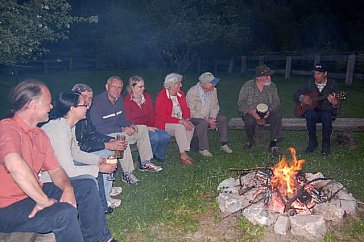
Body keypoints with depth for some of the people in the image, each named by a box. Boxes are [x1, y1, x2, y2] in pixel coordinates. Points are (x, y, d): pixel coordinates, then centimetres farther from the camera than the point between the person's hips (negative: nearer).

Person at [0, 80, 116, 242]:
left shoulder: (40, 135, 7)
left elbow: (55, 169, 9)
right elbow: (15, 165, -42)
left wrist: (68, 188, -13)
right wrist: (45, 201, -33)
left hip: (34, 192, 9)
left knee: (87, 186, 6)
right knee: (65, 212, -31)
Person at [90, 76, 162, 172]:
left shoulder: (120, 99, 5)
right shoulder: (97, 102, -20)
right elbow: (98, 128, -25)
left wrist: (130, 125, -7)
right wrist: (122, 129, -25)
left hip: (117, 130, 9)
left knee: (143, 128, 4)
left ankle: (145, 163, 8)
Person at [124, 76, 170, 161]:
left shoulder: (147, 96, 10)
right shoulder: (126, 100, -9)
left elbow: (151, 114, 11)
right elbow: (129, 121, -12)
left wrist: (151, 126, -7)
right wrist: (146, 128, -16)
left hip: (149, 127, 6)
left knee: (166, 136, -19)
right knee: (154, 137, -30)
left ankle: (158, 156, 7)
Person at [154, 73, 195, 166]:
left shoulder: (181, 94, 6)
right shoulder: (161, 96, -16)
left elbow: (186, 109, 10)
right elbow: (163, 117, -22)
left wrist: (186, 119, -13)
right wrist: (181, 121, -26)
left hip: (180, 122, 7)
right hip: (164, 125, -6)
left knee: (191, 126, -21)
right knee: (180, 127, -33)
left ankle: (183, 153, -15)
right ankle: (183, 155, -28)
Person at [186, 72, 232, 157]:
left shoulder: (213, 90, -3)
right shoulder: (192, 92, -21)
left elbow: (215, 106, 4)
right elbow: (191, 112, -22)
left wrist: (212, 118, -16)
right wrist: (207, 120, -26)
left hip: (208, 116, 6)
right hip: (194, 117, -6)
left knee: (222, 119, -14)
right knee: (203, 123, -35)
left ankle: (223, 144, -2)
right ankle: (203, 149, -23)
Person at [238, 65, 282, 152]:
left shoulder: (272, 86, 1)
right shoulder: (247, 86, -8)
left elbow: (276, 102, 0)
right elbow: (241, 104, -11)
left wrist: (270, 110, -23)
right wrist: (251, 112, -29)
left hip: (267, 113, 3)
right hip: (250, 113, -2)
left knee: (277, 115, -28)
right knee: (249, 120, -35)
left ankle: (273, 143, -21)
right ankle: (250, 140, -2)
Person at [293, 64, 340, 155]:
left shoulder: (333, 85, -4)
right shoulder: (310, 84, 4)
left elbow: (336, 106, -11)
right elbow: (295, 94, 7)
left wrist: (335, 103, -35)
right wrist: (302, 98, -16)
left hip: (327, 111, -2)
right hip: (313, 111, 2)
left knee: (327, 116, -37)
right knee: (309, 113, -34)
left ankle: (326, 144, -17)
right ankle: (312, 142, -17)